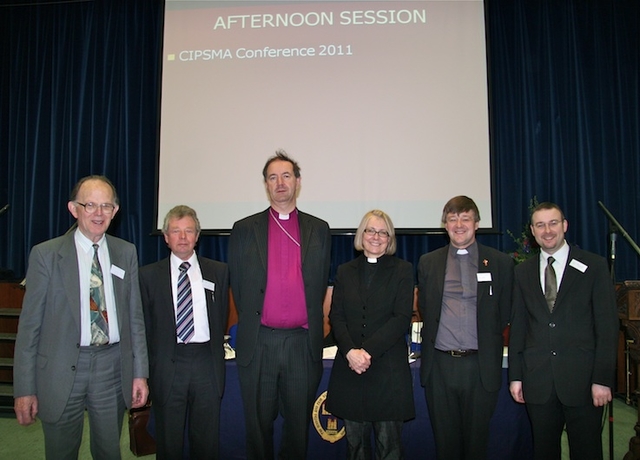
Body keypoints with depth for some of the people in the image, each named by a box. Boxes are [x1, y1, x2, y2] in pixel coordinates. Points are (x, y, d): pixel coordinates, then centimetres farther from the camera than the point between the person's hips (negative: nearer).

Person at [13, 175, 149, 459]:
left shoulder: (126, 253, 4)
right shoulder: (45, 254, -5)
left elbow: (135, 315, 6)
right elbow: (29, 323, -4)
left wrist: (140, 372, 4)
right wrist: (24, 389, -5)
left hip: (113, 367, 2)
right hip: (62, 370, -2)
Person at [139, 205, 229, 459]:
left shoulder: (219, 271, 6)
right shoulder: (148, 275, 3)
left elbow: (222, 317, 9)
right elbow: (144, 324, 3)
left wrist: (215, 351, 5)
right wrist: (151, 365, 1)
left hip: (207, 364, 1)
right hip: (167, 365, -1)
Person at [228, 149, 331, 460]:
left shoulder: (319, 230, 7)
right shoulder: (244, 230, 4)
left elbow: (320, 284, 9)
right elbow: (238, 285, 7)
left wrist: (310, 327, 6)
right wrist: (252, 322, 7)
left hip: (303, 343, 1)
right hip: (258, 344, 0)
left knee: (299, 424, 13)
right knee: (258, 425, 12)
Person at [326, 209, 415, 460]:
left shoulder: (402, 270, 3)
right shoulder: (345, 271, 11)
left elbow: (402, 318, -6)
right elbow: (336, 317, 4)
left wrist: (368, 351, -14)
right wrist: (350, 351, -13)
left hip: (388, 367, -2)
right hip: (349, 366, 3)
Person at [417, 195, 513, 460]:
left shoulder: (500, 263, 2)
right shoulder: (428, 263, 7)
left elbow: (504, 313, 7)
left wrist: (485, 339, 7)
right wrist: (438, 336, 6)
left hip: (482, 366, -1)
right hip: (439, 365, 1)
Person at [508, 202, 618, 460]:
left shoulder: (594, 266, 0)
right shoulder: (523, 272, 8)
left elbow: (607, 326, -4)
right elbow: (517, 327, 8)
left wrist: (603, 379, -8)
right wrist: (515, 376, 5)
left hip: (582, 378, -2)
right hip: (537, 380, 3)